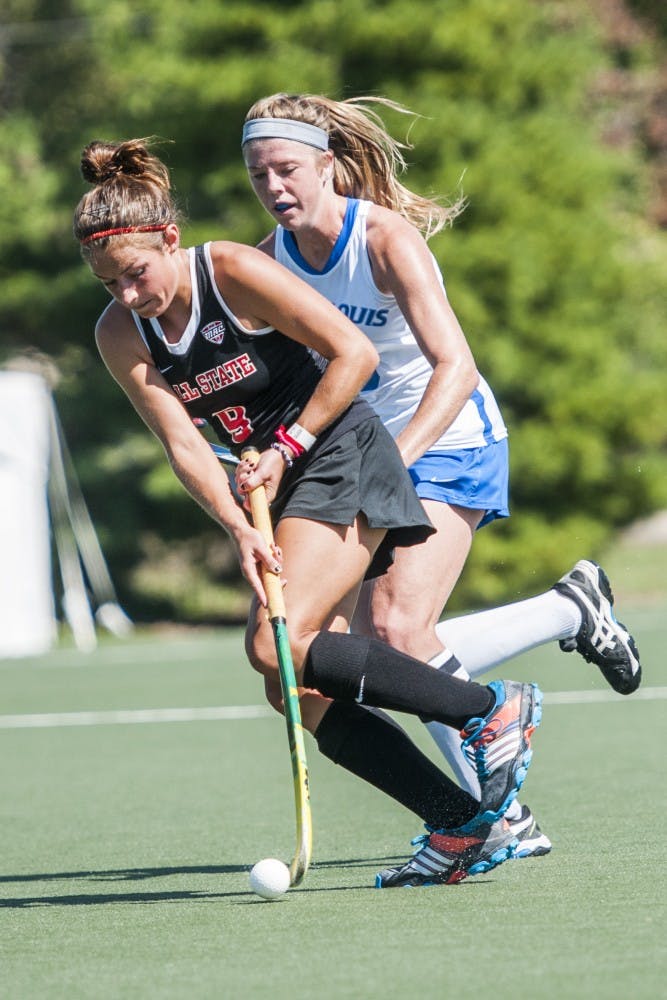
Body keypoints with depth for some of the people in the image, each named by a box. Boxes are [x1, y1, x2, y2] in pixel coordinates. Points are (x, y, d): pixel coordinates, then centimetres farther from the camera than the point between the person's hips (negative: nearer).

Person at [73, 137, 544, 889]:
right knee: (297, 691, -2)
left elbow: (355, 352, -14)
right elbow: (182, 443, -8)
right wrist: (239, 530, -23)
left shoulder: (237, 273, -17)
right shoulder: (119, 335, -1)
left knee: (279, 646, -22)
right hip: (282, 488, 7)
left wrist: (286, 447, -16)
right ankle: (465, 826, -1)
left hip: (342, 458, -7)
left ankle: (494, 709, -15)